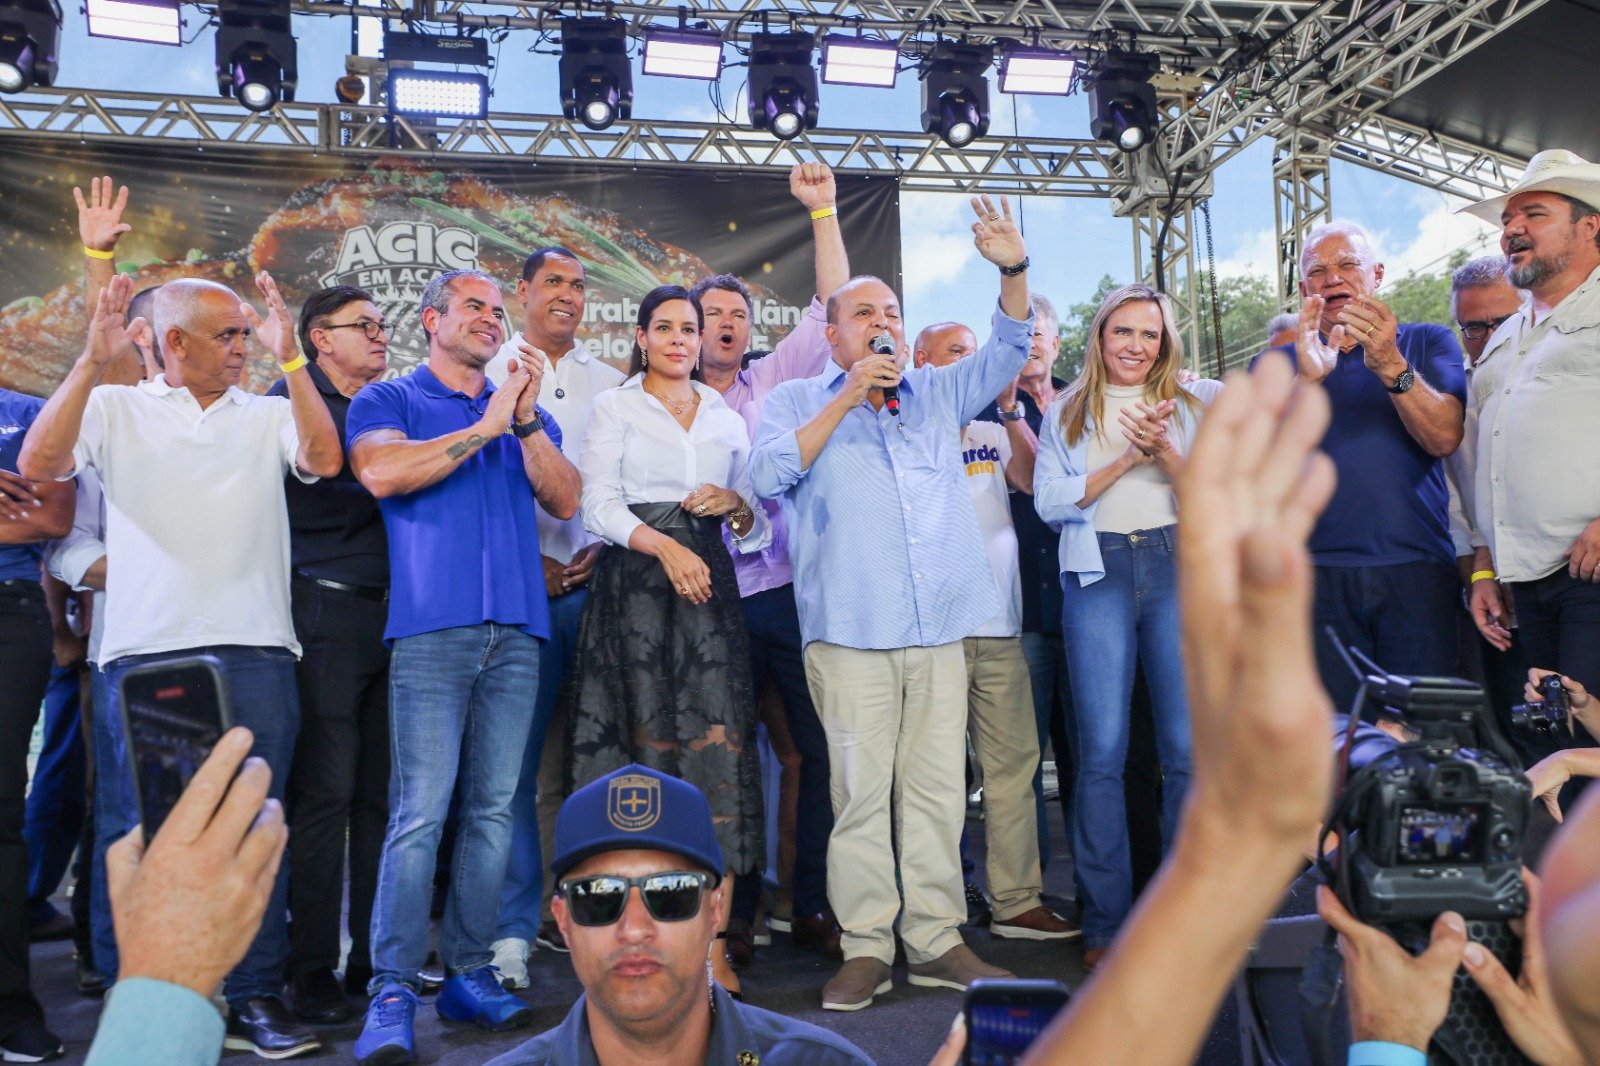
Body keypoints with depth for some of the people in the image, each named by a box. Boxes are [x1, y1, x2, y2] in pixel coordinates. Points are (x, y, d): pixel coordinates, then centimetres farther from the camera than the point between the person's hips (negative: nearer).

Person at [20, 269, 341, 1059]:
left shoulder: (267, 415, 13)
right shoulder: (117, 409, 10)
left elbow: (323, 459, -4)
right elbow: (39, 463, -5)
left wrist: (290, 359, -10)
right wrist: (93, 361, -12)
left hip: (256, 648, 1)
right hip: (148, 648, -1)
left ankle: (256, 998, 12)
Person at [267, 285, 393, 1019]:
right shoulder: (293, 398, 4)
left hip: (394, 614, 5)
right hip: (328, 609, -5)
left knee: (384, 791, 6)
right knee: (324, 792, -5)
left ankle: (375, 957, 15)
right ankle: (312, 968, 5)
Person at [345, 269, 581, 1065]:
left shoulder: (526, 410, 21)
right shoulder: (389, 400, 11)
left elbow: (565, 501, 7)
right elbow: (381, 472, -11)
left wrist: (526, 420, -6)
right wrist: (485, 428, -7)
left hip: (516, 628, 4)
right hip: (431, 627, -4)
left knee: (493, 810, 4)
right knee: (420, 812, -10)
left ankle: (469, 975, 12)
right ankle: (393, 993, -5)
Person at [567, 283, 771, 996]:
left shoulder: (727, 420, 20)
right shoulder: (615, 408, 10)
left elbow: (756, 529, 21)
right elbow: (599, 507, -2)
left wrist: (736, 505, -2)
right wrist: (664, 545, -17)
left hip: (707, 581, 3)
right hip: (635, 583, -2)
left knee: (719, 739, -9)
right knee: (652, 741, -7)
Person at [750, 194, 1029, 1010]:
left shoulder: (937, 392, 18)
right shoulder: (797, 400, 10)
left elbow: (1008, 348, 13)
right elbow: (771, 473, -6)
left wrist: (1012, 270, -4)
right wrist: (848, 398, -8)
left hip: (939, 623, 4)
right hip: (851, 627, -3)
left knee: (937, 787, 6)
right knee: (861, 789, -2)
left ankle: (936, 941, 15)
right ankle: (866, 948, 7)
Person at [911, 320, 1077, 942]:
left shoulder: (992, 431, 20)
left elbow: (1034, 478, 4)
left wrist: (1009, 409, -6)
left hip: (1000, 624, 5)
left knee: (1014, 762, 5)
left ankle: (1016, 902, 12)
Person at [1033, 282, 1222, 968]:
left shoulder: (1197, 403, 13)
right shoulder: (1067, 412, 14)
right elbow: (1049, 501, 2)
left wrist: (1166, 453, -12)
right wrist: (1126, 458, -7)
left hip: (1182, 566, 0)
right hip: (1099, 575, 0)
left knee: (1190, 748, -2)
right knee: (1102, 751, -3)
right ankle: (1105, 923, 5)